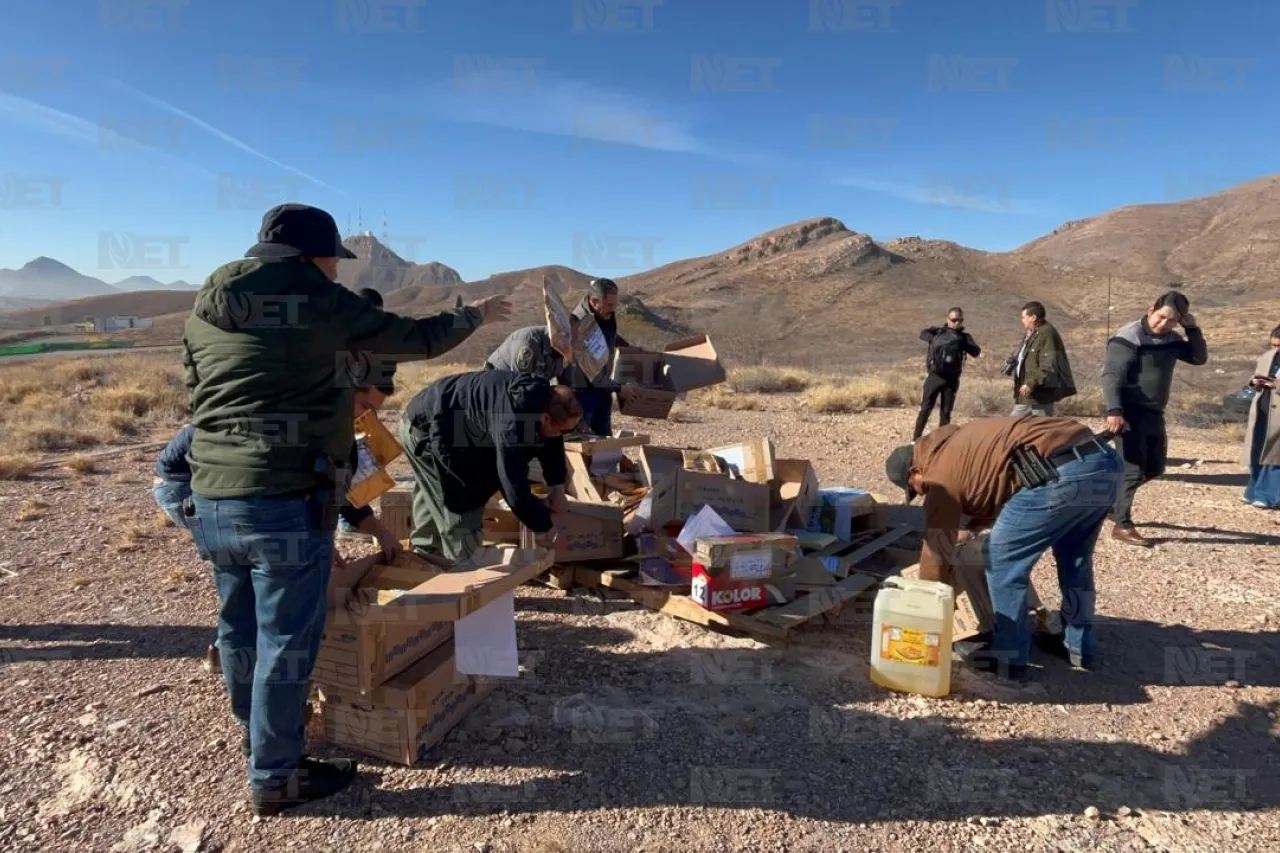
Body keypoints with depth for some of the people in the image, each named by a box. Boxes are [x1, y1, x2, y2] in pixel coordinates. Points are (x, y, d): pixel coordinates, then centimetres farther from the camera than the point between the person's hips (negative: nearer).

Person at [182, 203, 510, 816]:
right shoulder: (318, 301, -7)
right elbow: (415, 338, 1)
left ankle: (260, 739, 44)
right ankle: (275, 777, 20)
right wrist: (474, 315, 18)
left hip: (212, 499, 7)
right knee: (286, 640, 6)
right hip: (289, 501, -7)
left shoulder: (204, 308, 10)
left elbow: (197, 396, 19)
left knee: (239, 630, 22)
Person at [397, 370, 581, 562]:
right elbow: (515, 487, -34)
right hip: (427, 427, -10)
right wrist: (542, 525, -20)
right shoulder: (512, 423, -38)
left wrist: (558, 487, 3)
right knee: (462, 505, -8)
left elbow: (551, 442, 9)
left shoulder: (543, 397, -9)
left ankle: (425, 554, 45)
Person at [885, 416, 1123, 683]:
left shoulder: (941, 474, 4)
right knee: (1074, 557, 28)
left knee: (1001, 557, 6)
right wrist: (973, 526, 41)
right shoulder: (957, 442, 29)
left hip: (1063, 473, -10)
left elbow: (937, 551, 9)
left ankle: (1010, 659, 13)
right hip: (1104, 460, 10)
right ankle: (1080, 647, 41)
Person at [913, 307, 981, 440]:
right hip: (935, 377, -1)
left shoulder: (964, 337, 5)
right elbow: (923, 334, -15)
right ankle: (915, 439, 6)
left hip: (952, 379, 1)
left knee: (946, 412, 6)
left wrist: (963, 342, -23)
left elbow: (977, 352, -8)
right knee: (925, 409, 0)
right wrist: (935, 338, -31)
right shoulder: (937, 331, 3)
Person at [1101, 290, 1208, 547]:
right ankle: (1122, 525, -2)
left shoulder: (1171, 340, 11)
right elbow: (1111, 376, -21)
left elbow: (1200, 358, 14)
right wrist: (1114, 411, -32)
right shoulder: (1128, 338, -13)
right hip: (1131, 413, -8)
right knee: (1133, 469, -8)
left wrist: (1192, 329, 0)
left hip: (1155, 413, 8)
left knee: (1154, 468, 16)